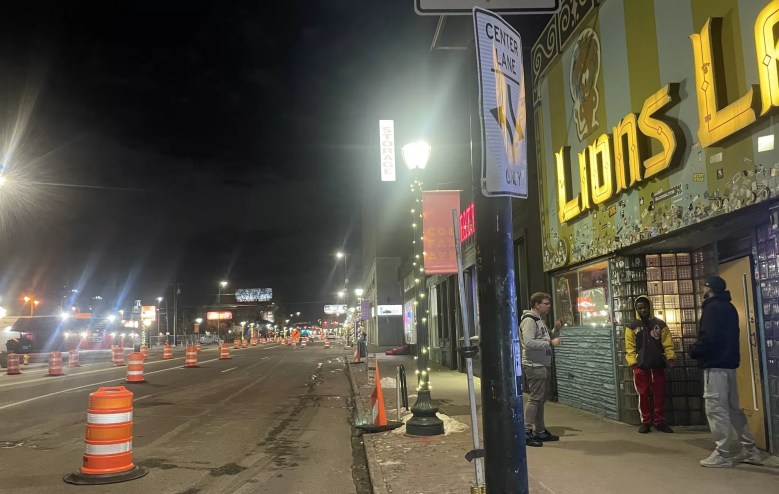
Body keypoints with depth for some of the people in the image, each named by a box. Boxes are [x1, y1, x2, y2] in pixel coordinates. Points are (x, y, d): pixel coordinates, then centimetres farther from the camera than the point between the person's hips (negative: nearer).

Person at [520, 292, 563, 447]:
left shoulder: (540, 320, 17)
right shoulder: (529, 320, -14)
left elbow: (547, 339, 25)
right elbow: (529, 342, -25)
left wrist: (556, 330, 8)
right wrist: (550, 343, -22)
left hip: (543, 365, 10)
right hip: (534, 366, -10)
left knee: (541, 398, 15)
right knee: (534, 398, -10)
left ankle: (540, 431, 24)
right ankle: (526, 433, -6)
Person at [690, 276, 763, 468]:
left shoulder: (712, 308, -13)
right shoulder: (729, 307, 17)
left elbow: (708, 338, -22)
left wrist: (693, 351, -6)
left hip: (715, 365, -10)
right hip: (728, 363, 10)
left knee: (716, 409, -5)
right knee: (732, 408, 15)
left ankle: (722, 455, -2)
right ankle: (750, 450, 18)